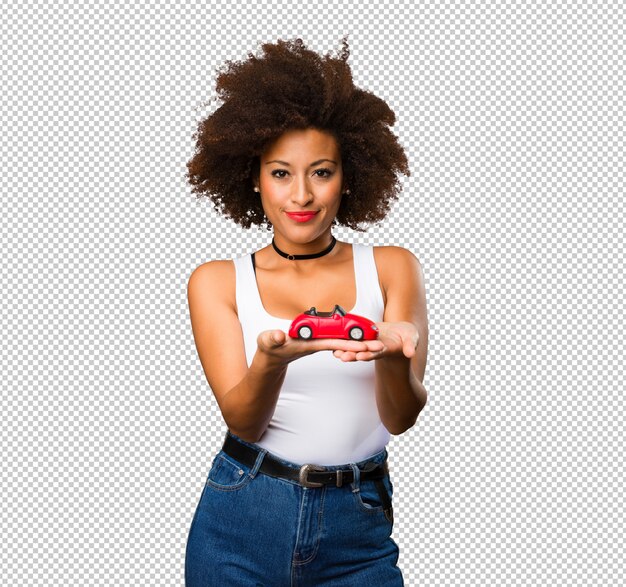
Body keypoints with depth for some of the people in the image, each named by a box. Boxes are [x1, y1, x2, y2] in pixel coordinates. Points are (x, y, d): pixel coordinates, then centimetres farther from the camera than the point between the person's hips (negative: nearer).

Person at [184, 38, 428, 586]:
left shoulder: (391, 269, 2)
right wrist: (273, 359, -30)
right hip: (243, 525, 0)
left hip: (358, 529, 0)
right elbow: (241, 421, -9)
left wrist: (393, 354, -29)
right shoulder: (217, 282, 1)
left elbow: (401, 418, -7)